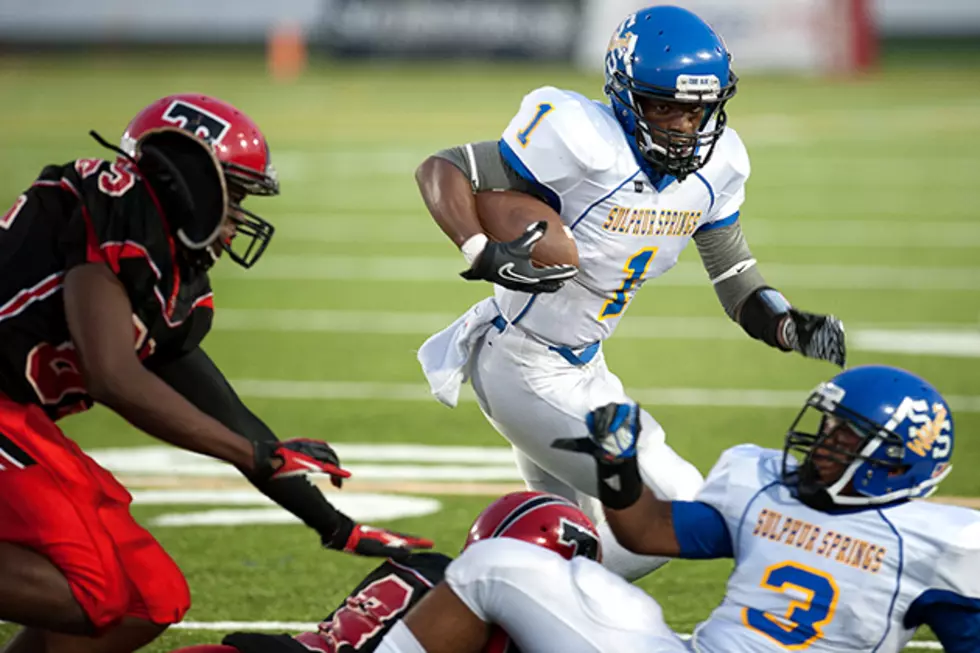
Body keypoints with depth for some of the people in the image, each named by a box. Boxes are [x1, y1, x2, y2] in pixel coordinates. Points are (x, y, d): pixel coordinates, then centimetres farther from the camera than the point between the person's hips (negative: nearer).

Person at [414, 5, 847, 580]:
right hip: (526, 370, -9)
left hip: (583, 365, 9)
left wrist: (792, 326, -13)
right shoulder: (585, 142, -26)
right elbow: (442, 170, -21)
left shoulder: (715, 165, -3)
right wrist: (483, 252, -37)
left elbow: (737, 280, 6)